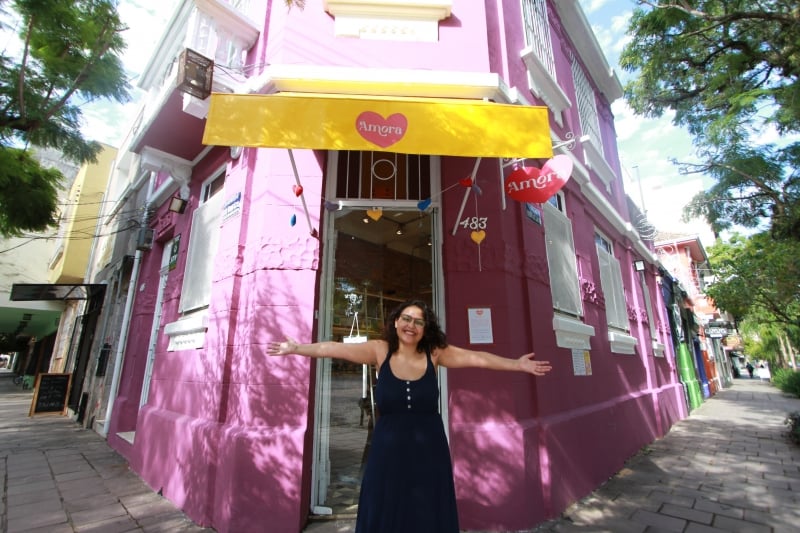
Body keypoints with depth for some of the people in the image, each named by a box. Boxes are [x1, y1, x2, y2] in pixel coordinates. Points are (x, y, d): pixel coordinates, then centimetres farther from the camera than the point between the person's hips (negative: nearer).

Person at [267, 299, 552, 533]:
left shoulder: (435, 353, -6)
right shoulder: (380, 351, -8)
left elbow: (477, 358, -8)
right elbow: (333, 349, -7)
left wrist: (517, 365, -11)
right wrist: (295, 348, -6)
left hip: (428, 450, 1)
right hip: (388, 449, 0)